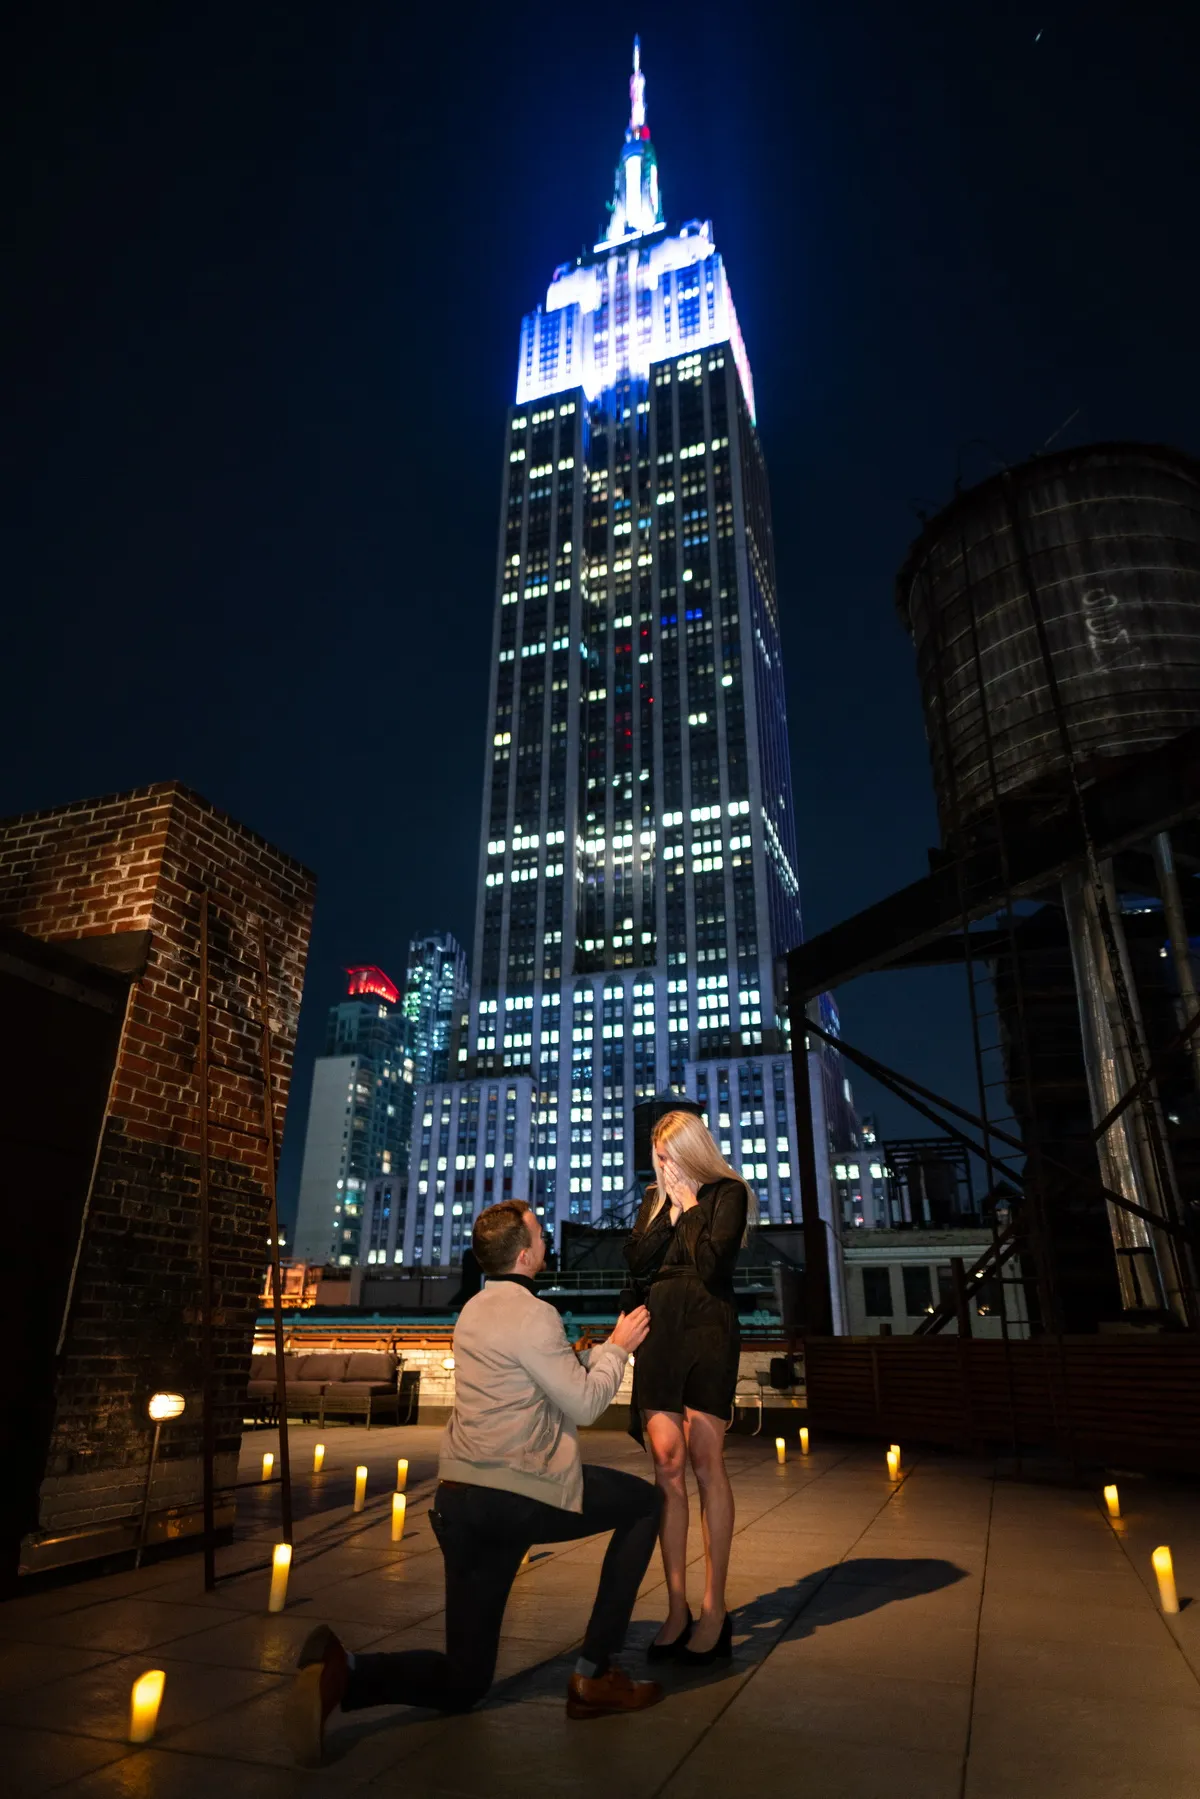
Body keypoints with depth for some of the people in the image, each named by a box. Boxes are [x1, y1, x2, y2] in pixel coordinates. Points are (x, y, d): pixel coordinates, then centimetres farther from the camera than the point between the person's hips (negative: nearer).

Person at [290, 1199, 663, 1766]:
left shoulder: (474, 1311, 14)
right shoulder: (532, 1314, -13)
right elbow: (585, 1404, -7)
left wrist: (609, 1348, 25)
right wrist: (618, 1347, 8)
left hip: (458, 1503, 8)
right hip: (519, 1493, -8)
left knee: (463, 1681, 17)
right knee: (645, 1502, 13)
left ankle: (342, 1673, -7)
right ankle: (593, 1676, 12)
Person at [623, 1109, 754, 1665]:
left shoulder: (727, 1193, 0)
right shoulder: (654, 1199, 16)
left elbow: (711, 1263, -12)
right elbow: (637, 1261, 3)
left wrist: (689, 1206, -5)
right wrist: (670, 1210, -3)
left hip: (707, 1331, -4)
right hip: (659, 1332, 4)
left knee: (705, 1464, -2)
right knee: (667, 1466, 2)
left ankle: (714, 1608, 7)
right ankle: (677, 1607, 8)